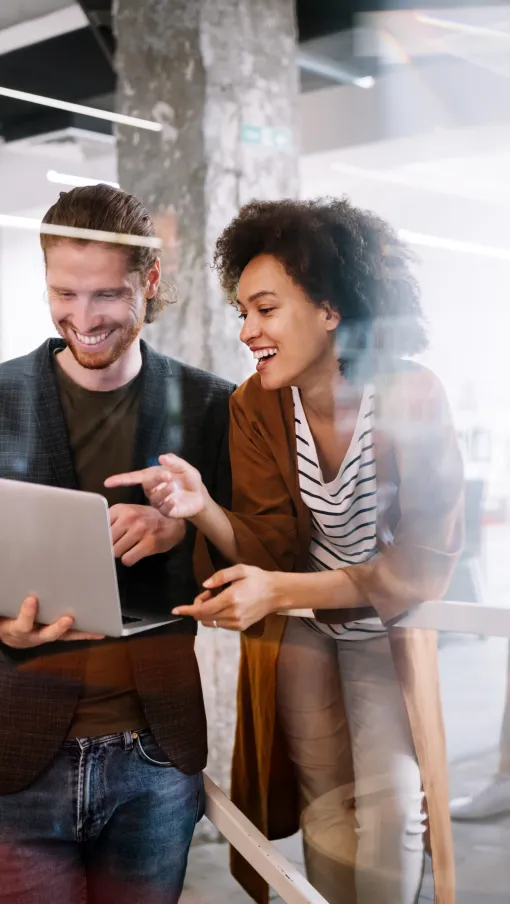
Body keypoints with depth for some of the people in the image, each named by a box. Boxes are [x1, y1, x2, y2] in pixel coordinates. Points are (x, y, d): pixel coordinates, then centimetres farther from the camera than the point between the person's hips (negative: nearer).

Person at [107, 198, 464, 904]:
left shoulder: (413, 400, -24)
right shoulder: (255, 406, -13)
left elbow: (425, 566, -23)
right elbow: (273, 550, -16)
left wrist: (278, 590, -33)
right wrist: (201, 508, -37)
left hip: (387, 625, -2)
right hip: (299, 628, 3)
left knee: (390, 808, -7)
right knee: (325, 806, 7)